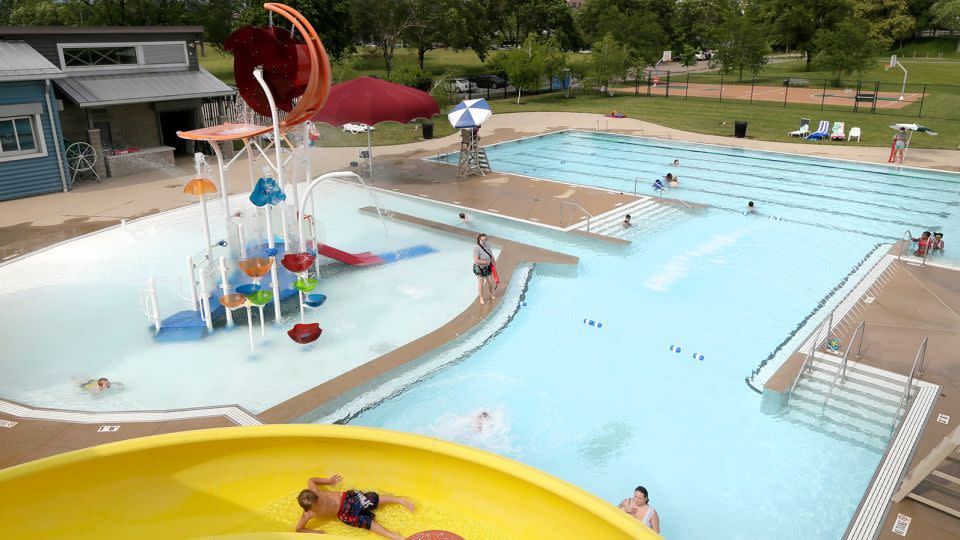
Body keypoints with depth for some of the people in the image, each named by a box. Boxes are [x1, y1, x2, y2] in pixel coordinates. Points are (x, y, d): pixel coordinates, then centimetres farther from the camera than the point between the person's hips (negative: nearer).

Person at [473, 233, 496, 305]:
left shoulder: (488, 245, -7)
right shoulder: (476, 248, -28)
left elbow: (491, 255, 10)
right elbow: (476, 261, -33)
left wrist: (494, 262, 9)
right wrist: (485, 262, -24)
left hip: (488, 267, 6)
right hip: (479, 269, -6)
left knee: (490, 282, 19)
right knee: (480, 284, 11)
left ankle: (491, 294, 45)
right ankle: (481, 298, 30)